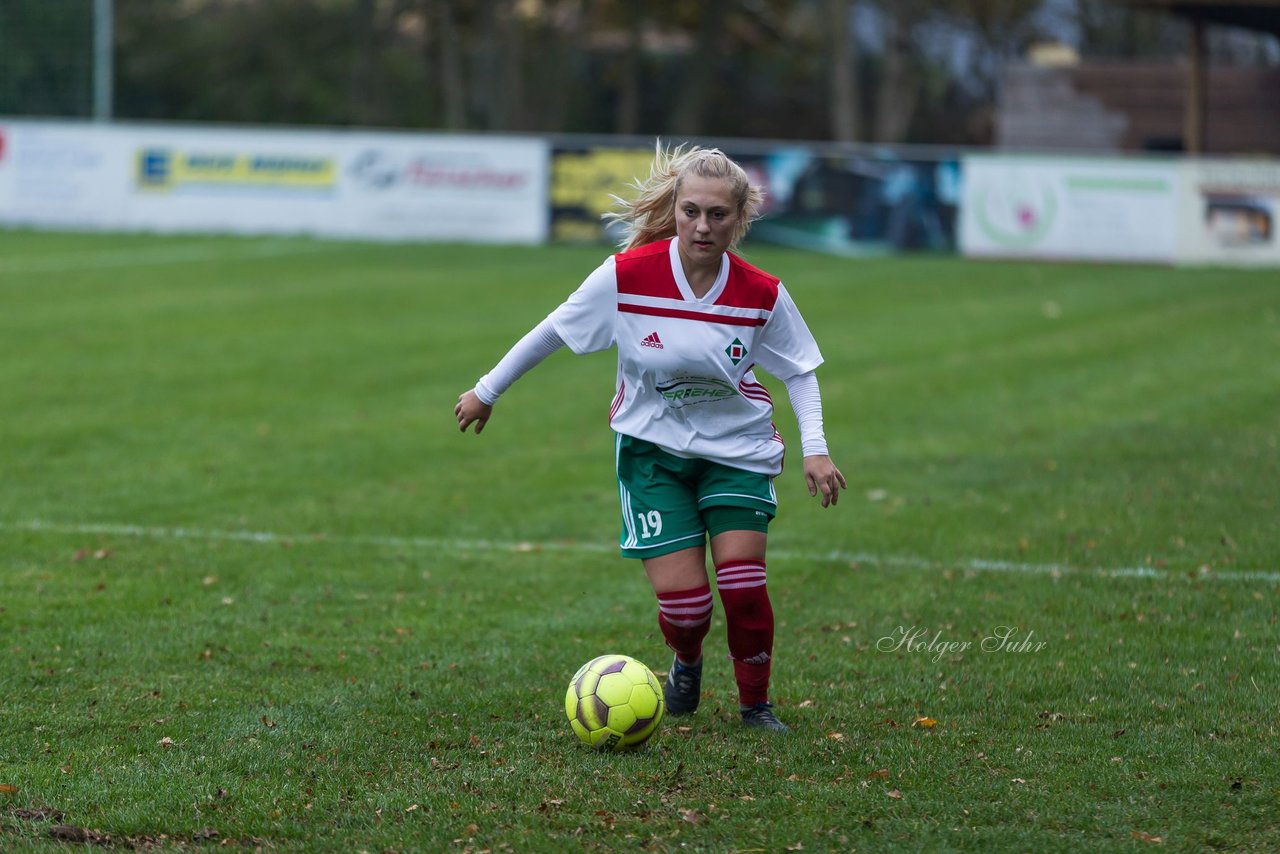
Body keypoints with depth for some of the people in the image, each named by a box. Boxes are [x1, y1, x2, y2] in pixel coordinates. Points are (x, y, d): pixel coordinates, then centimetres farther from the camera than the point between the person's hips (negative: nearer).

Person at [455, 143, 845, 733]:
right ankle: (686, 664, 27)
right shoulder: (627, 275, -18)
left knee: (742, 584, -14)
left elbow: (799, 371, 3)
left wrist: (815, 450, -10)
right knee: (682, 599, -11)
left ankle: (755, 703, 13)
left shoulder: (762, 295, -14)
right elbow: (553, 331, -4)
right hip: (652, 447, -1)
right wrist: (487, 392, 6)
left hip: (737, 449, 1)